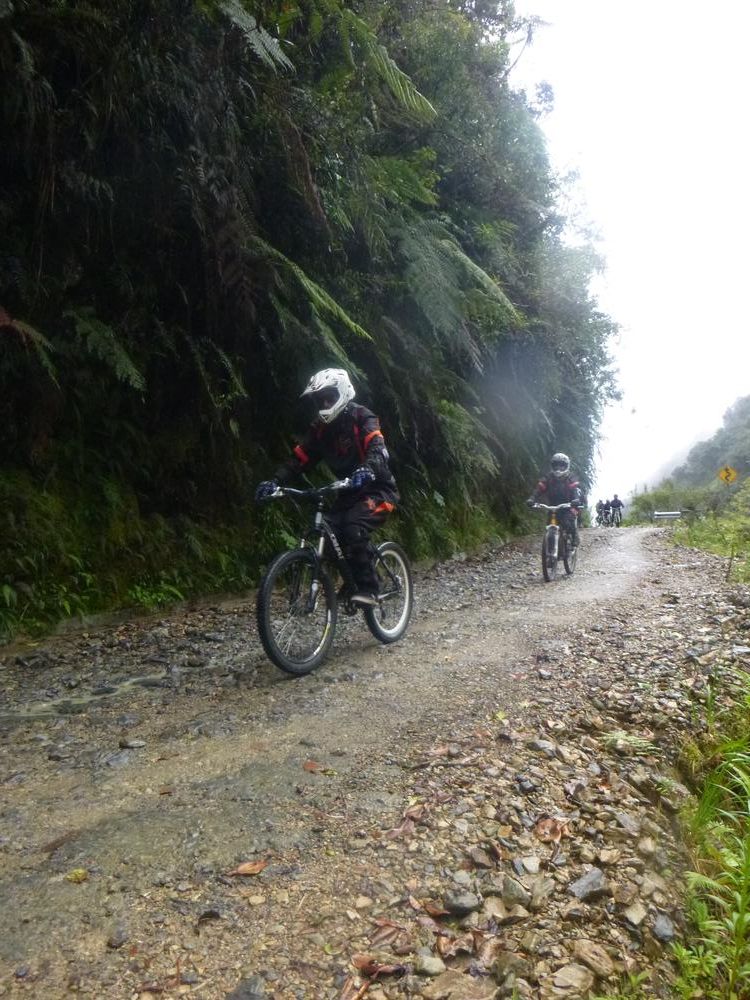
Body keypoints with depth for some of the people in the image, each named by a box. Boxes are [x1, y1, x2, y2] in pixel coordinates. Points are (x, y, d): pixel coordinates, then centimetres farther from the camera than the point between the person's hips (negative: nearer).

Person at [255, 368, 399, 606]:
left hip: (378, 489, -6)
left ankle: (368, 588, -19)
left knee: (353, 526, -30)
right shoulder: (320, 427, 3)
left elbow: (378, 449, -33)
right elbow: (299, 458, -4)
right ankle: (352, 581, 6)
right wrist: (275, 481, -19)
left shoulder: (362, 418, -15)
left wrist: (367, 470, -54)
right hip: (350, 492, 6)